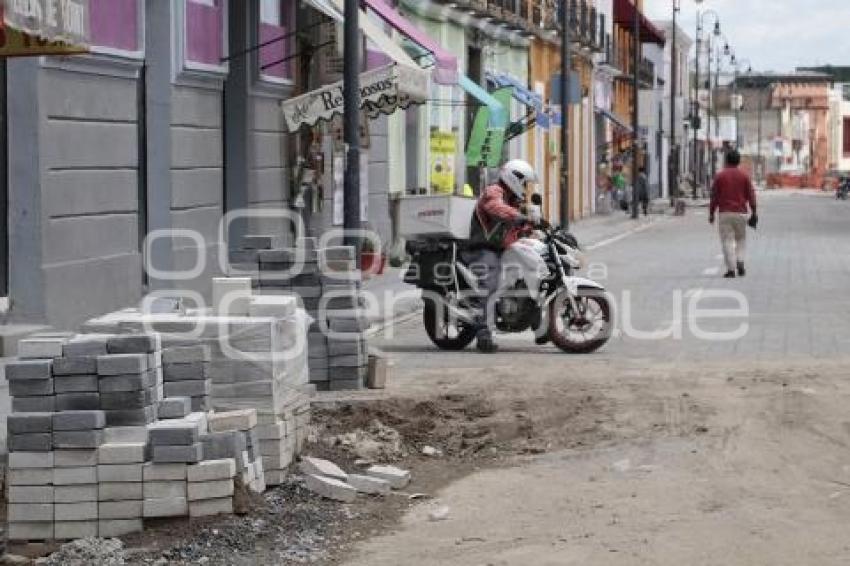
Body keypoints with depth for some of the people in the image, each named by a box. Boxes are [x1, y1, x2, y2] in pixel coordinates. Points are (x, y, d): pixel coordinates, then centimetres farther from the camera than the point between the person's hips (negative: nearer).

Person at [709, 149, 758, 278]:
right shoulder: (744, 176, 3)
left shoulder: (720, 176, -1)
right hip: (740, 213, 2)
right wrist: (754, 213, 8)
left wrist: (711, 214, 6)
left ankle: (731, 269, -9)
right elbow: (751, 195, 2)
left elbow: (714, 196, -1)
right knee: (741, 239, 16)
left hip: (725, 213, -2)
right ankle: (740, 262, -3)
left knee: (727, 241, -2)